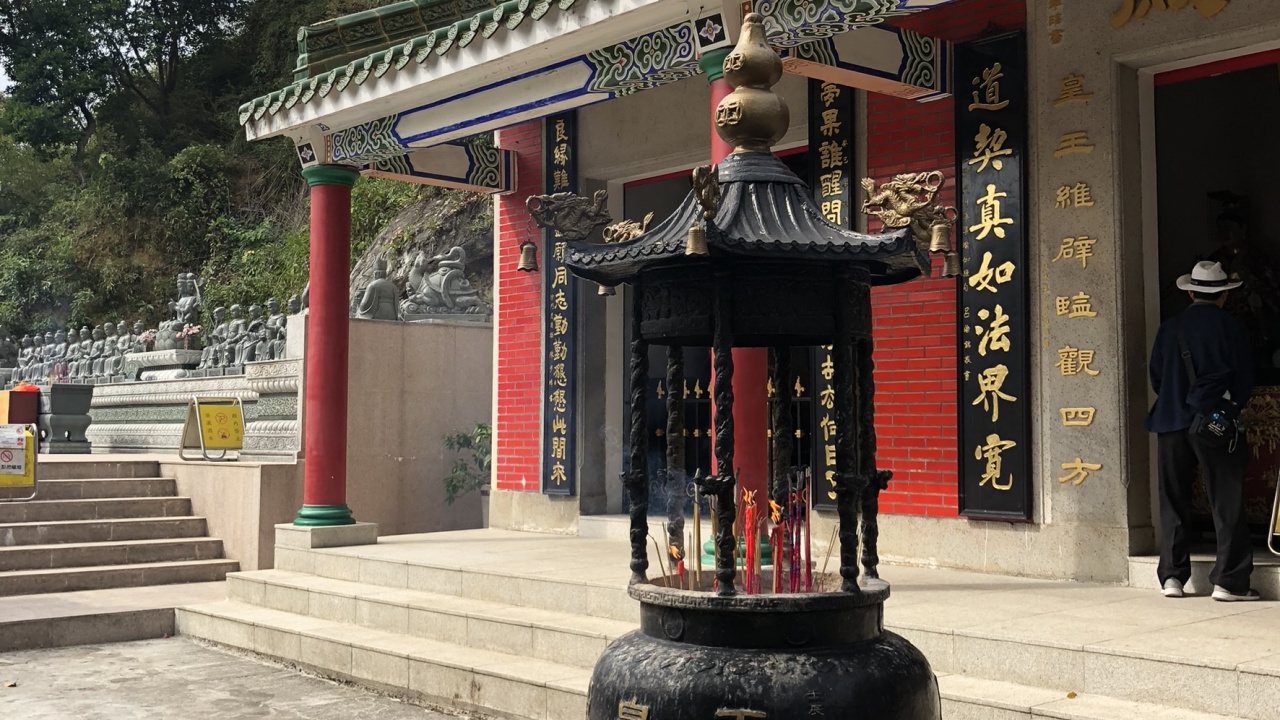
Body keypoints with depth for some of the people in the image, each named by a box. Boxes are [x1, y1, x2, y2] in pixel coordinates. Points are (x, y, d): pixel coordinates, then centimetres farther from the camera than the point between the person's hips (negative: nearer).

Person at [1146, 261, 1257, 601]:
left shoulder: (1169, 329, 6)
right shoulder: (1232, 328, -3)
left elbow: (1156, 378, 9)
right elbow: (1244, 380, 0)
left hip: (1172, 422, 3)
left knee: (1173, 503, 10)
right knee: (1227, 503, 2)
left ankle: (1172, 576, 10)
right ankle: (1229, 580, -1)